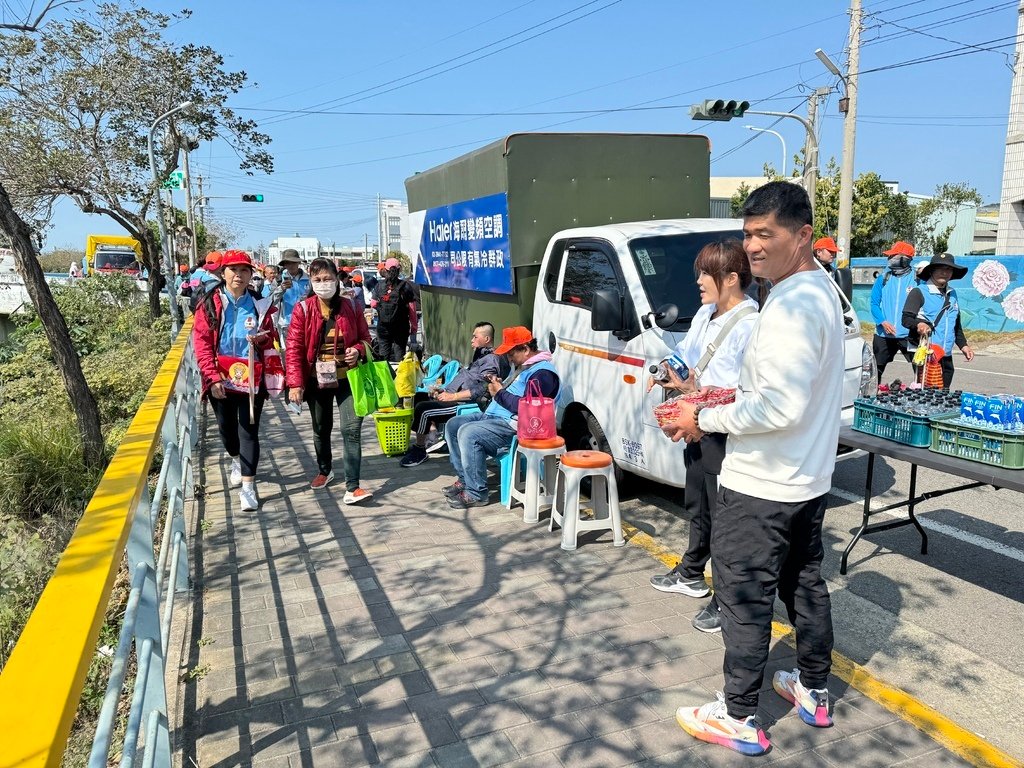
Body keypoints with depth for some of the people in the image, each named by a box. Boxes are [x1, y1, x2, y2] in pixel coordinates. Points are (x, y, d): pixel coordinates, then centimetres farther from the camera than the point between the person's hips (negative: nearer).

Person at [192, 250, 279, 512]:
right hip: (220, 379, 1)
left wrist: (263, 338, -15)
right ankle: (236, 461, 47)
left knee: (249, 430, -3)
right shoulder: (210, 303, -3)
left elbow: (271, 338, 10)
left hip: (251, 377, -1)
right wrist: (213, 378, -17)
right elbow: (201, 342, -8)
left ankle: (248, 487, 0)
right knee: (226, 426, 17)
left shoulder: (259, 303, 2)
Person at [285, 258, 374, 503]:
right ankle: (324, 470, 43)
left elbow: (365, 337, 8)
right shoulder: (303, 309, -7)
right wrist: (295, 384, -14)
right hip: (317, 380, 1)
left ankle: (352, 487, -7)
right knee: (321, 429, 18)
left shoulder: (349, 306, -3)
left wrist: (358, 350, -15)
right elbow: (293, 348, -8)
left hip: (347, 379, 0)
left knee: (351, 430, -9)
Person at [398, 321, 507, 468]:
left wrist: (452, 396, -20)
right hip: (452, 396, 11)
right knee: (417, 397, 13)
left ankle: (420, 451, -5)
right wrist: (443, 390, 12)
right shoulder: (481, 357, 24)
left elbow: (480, 390, -22)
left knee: (423, 409, -24)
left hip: (464, 404, -11)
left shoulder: (492, 360, -10)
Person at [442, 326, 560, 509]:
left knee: (467, 433, -29)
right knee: (452, 425, 7)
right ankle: (464, 479, 10)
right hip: (493, 416, 11)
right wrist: (498, 385, 8)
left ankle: (476, 494, -20)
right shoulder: (520, 365, 19)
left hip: (514, 425, -11)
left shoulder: (542, 373, -15)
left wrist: (500, 393, -14)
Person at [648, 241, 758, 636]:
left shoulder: (750, 324, -20)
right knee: (697, 506, 24)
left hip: (727, 436, -9)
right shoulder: (705, 314, 9)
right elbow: (686, 354, 19)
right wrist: (668, 371, -1)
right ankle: (691, 574, 44)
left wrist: (695, 391, -27)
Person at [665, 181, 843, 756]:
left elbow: (780, 408, -28)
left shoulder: (792, 305, -23)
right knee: (805, 585, 22)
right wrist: (733, 397, 6)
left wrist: (705, 418, -17)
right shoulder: (821, 290, 9)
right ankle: (815, 692, 39)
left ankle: (740, 720, 19)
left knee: (745, 600, 4)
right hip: (809, 480, 10)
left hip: (761, 488, -10)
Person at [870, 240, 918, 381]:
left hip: (909, 335, -2)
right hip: (883, 334, 2)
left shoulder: (916, 280, -1)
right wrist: (883, 322, -13)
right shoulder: (883, 278, 5)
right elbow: (874, 303, 2)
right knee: (876, 370, 10)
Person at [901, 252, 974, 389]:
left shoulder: (952, 294, 18)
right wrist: (918, 324, -32)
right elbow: (906, 319, -11)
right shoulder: (919, 292, -4)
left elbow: (956, 325, 27)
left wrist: (963, 346, 19)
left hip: (946, 357, 7)